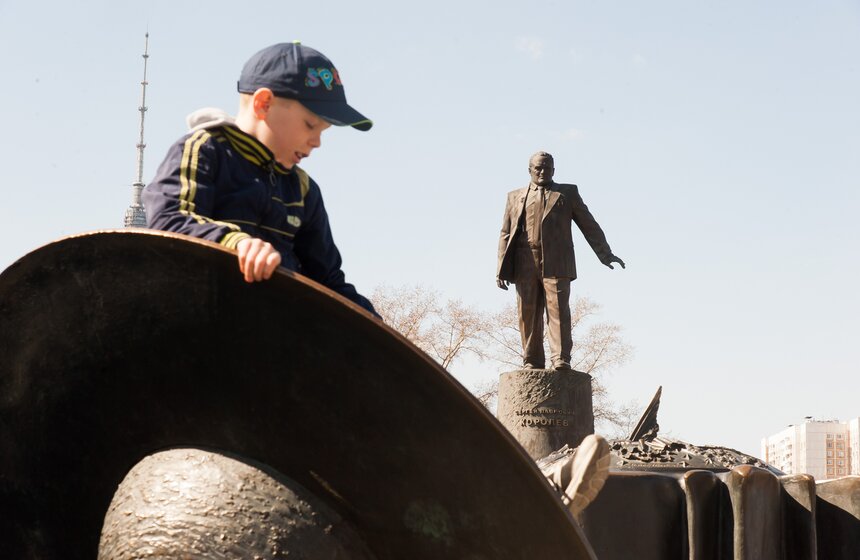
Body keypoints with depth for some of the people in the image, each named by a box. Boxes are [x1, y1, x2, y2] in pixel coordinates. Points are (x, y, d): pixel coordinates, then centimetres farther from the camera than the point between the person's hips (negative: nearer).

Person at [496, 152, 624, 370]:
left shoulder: (567, 193, 17)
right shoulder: (515, 197, 21)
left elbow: (588, 224, 16)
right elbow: (506, 234, 16)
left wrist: (604, 253, 9)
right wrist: (502, 268, 6)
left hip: (556, 263, -2)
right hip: (525, 263, 2)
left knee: (558, 310, -12)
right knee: (528, 315, -2)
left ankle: (561, 360, -15)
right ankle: (532, 362, 1)